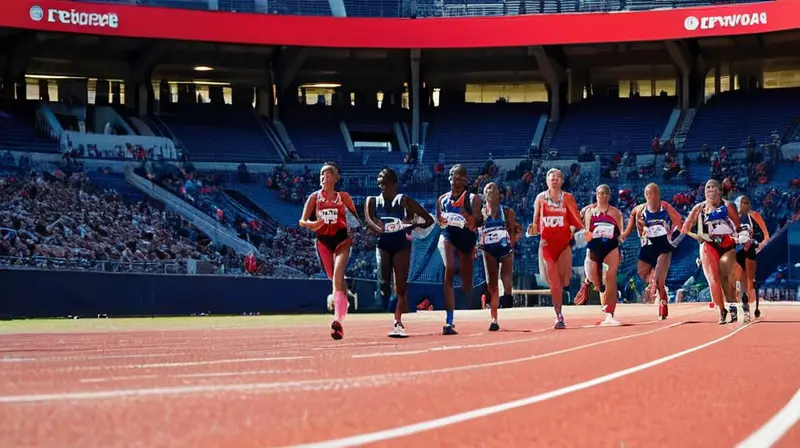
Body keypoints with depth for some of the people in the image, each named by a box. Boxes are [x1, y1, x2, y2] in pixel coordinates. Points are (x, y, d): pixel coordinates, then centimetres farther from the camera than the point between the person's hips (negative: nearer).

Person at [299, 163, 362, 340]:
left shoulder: (343, 197, 1)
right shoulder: (314, 197, 4)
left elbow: (355, 216, 13)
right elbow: (303, 221, 1)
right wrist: (311, 224, -20)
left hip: (341, 238, -3)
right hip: (323, 240, 3)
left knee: (337, 277, -20)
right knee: (334, 279, 13)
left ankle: (338, 321, -28)